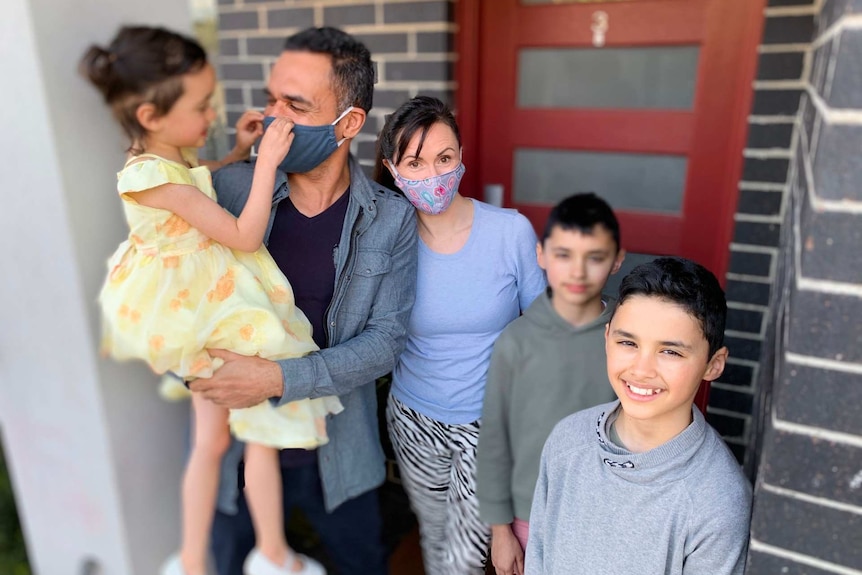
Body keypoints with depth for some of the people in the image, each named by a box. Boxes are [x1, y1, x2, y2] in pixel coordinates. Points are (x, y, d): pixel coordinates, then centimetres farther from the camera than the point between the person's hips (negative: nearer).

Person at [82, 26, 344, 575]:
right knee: (264, 434, 7)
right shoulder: (157, 178, -26)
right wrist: (267, 161, -24)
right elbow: (245, 236, -25)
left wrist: (240, 151, 11)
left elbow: (201, 192, 25)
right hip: (220, 324, -9)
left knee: (211, 440, 18)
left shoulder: (173, 155, 2)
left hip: (205, 323, 9)